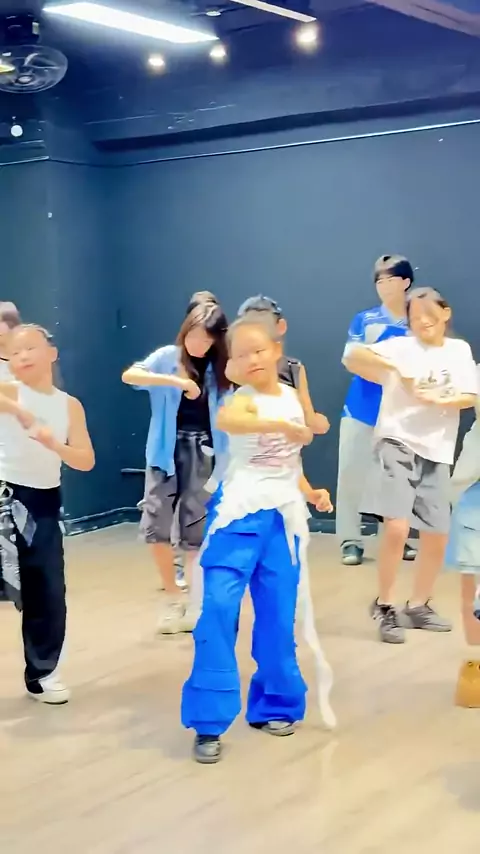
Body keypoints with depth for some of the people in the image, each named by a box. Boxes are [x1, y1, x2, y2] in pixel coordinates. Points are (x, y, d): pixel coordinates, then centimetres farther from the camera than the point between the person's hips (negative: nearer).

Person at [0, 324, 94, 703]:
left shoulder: (70, 405, 5)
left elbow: (87, 461, -3)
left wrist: (53, 444, -18)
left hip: (45, 502, 4)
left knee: (49, 592, 8)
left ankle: (42, 672, 24)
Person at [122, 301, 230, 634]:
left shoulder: (221, 369, 3)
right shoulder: (168, 357, -2)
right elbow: (129, 375, -20)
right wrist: (175, 381, -28)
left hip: (204, 453, 0)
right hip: (166, 452, 0)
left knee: (196, 531, 2)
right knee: (155, 524, -6)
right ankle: (174, 599, 13)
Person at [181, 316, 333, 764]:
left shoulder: (291, 396, 13)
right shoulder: (244, 400, -8)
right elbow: (226, 420, -35)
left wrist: (312, 493, 13)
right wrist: (284, 425, -39)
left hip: (283, 516, 6)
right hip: (240, 514, -6)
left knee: (278, 615, 9)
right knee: (219, 606, -16)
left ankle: (272, 705, 26)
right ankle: (208, 721, -11)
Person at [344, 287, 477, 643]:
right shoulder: (401, 347, -4)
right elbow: (352, 358, -17)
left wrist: (438, 400, -14)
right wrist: (394, 367, -29)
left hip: (436, 452, 5)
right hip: (398, 444, -5)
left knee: (438, 536, 8)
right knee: (396, 527, -17)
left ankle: (418, 606, 28)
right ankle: (385, 606, 2)